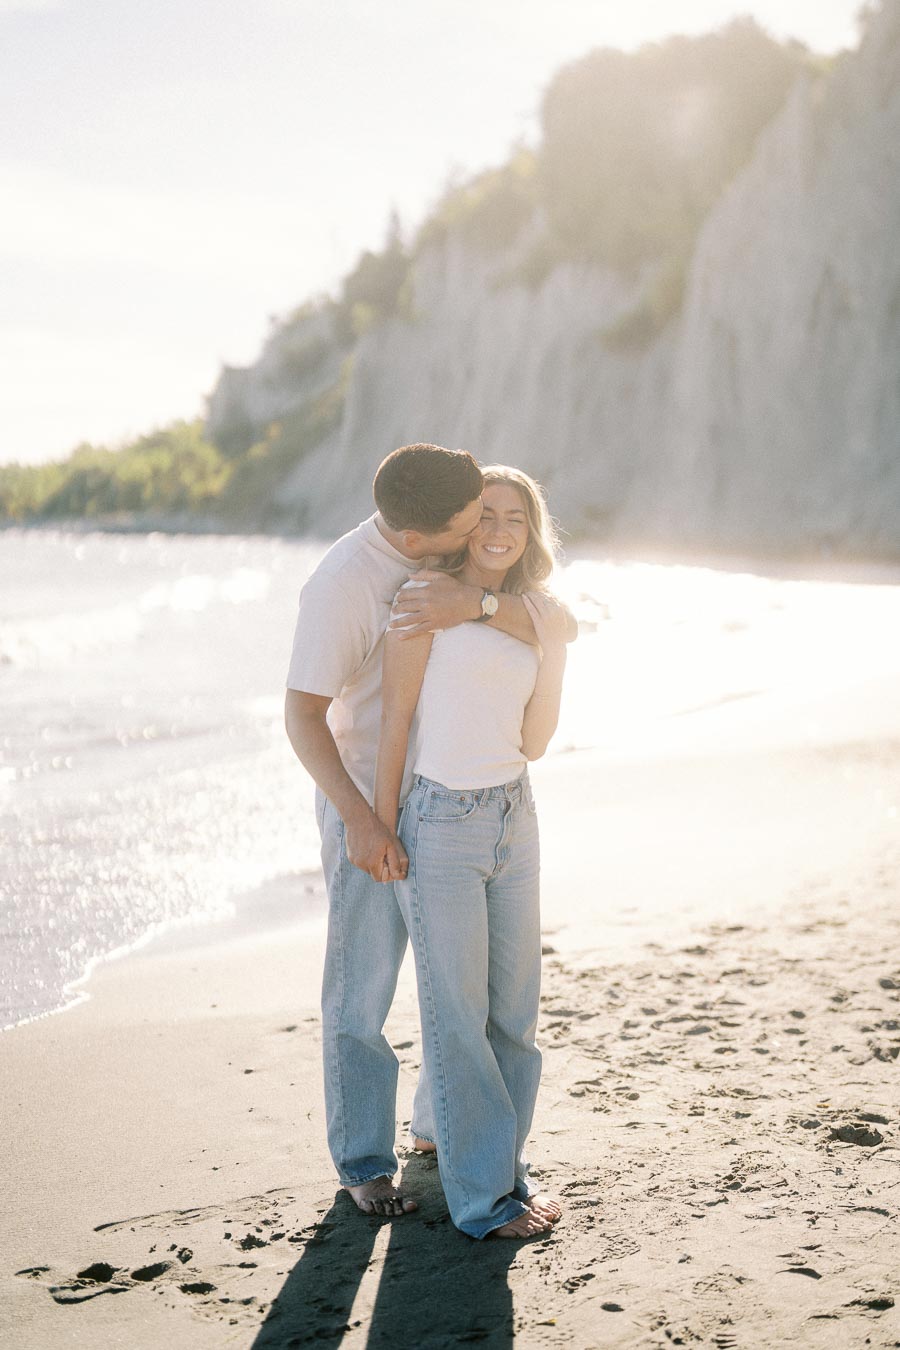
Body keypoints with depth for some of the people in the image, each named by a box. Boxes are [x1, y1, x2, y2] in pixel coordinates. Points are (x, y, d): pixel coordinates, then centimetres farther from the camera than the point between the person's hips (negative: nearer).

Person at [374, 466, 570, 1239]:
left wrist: (557, 648, 0)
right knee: (459, 1013, 3)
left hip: (513, 818, 7)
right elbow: (395, 716, -8)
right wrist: (380, 826, -9)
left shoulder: (527, 618, 10)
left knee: (514, 1005, 13)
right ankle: (483, 1196, 14)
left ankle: (445, 1123, 34)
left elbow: (534, 741, 8)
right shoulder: (426, 599, -8)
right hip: (439, 822, -6)